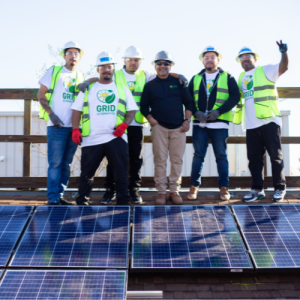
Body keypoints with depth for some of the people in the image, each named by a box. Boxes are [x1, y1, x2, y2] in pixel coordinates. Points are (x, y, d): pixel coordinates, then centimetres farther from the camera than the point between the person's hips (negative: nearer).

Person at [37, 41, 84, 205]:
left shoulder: (80, 76, 18)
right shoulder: (54, 71, 6)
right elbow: (40, 95, 2)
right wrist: (51, 114, -10)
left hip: (74, 126, 4)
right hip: (56, 126, -4)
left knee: (66, 163, 7)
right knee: (55, 163, -7)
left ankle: (60, 195, 14)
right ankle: (53, 198, -3)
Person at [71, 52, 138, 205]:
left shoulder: (122, 88, 16)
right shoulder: (88, 88, 15)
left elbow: (132, 109, 10)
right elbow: (77, 109, 11)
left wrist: (124, 124, -9)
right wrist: (75, 129, -3)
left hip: (116, 138, 0)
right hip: (92, 139, 0)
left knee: (121, 171, 0)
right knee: (87, 172, 4)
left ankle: (123, 201, 11)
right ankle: (82, 201, 16)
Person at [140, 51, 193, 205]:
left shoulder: (178, 82, 11)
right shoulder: (150, 85, 11)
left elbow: (189, 102, 12)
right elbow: (144, 106, 12)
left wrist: (187, 120, 1)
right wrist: (150, 119, -4)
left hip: (178, 128, 1)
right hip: (159, 127, 0)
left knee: (177, 160, 1)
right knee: (160, 160, -2)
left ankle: (174, 191, 9)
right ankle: (161, 192, 5)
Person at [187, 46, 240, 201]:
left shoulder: (227, 77, 8)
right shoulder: (195, 78, 16)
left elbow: (235, 97, -2)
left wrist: (219, 111, -13)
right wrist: (196, 112, -9)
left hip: (219, 123, -2)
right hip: (199, 124, 2)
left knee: (221, 155, 2)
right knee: (198, 155, 2)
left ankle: (224, 188, 8)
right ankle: (194, 186, 8)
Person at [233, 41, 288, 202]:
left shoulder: (266, 70, 2)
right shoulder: (242, 77, 18)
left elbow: (283, 67, -14)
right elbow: (237, 95, 29)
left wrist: (284, 53, -30)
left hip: (269, 121, -5)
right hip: (251, 125, 6)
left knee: (275, 155, 1)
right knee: (254, 158, 7)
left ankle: (280, 188, 10)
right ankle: (257, 189, 16)